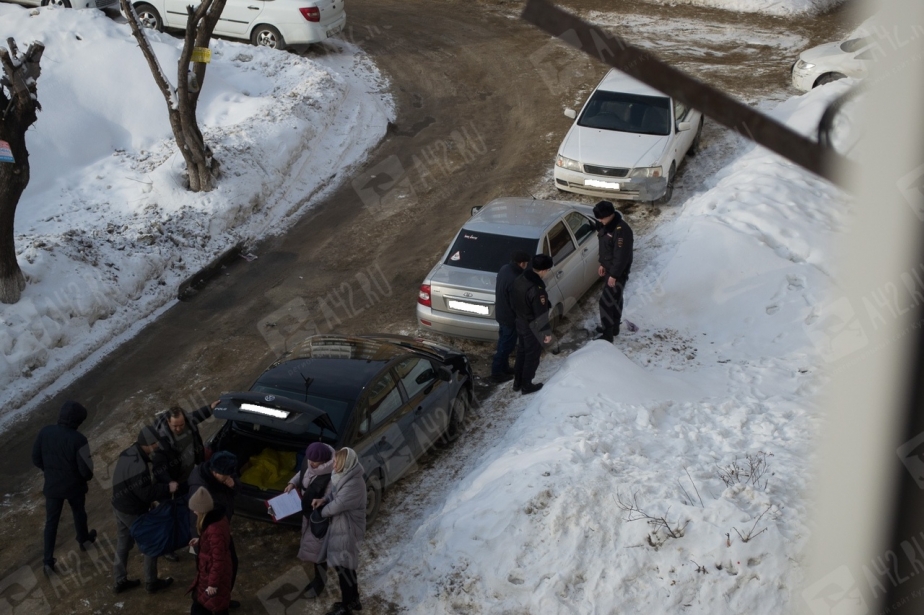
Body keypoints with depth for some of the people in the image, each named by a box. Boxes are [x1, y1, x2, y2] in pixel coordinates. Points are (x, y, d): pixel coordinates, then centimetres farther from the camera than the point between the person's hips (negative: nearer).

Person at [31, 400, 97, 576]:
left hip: (52, 485, 3)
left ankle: (48, 560, 16)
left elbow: (36, 458, -2)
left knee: (51, 521, 15)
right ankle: (84, 540, 49)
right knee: (79, 513, 26)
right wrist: (88, 477, 3)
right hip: (74, 485, -3)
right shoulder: (78, 439, -27)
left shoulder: (45, 432, -14)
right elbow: (85, 467, -21)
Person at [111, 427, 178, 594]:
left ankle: (120, 581, 37)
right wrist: (167, 488, -16)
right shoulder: (137, 466, -34)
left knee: (123, 543, 23)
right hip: (133, 512, -9)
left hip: (119, 506, 9)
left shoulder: (129, 453, -4)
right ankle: (151, 582, 26)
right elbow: (147, 493, -27)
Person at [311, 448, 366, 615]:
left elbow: (337, 505, -24)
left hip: (347, 529, -9)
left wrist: (320, 512, -6)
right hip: (340, 526, 9)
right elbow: (335, 495, 13)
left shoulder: (354, 484, -30)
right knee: (346, 566, 20)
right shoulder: (344, 475, 0)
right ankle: (353, 599, 36)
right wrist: (323, 500, -7)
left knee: (343, 567, 4)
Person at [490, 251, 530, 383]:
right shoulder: (514, 280, -33)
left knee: (503, 342, 23)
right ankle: (497, 373, 21)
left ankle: (504, 367, 39)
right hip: (509, 317, -9)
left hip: (500, 313, 9)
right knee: (506, 346, 8)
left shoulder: (504, 269, -5)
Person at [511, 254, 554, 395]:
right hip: (532, 329, -8)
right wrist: (547, 332, -13)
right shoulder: (537, 289, -33)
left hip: (520, 323, 8)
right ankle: (526, 386, 29)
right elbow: (541, 314, -25)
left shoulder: (520, 279, -8)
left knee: (521, 353, 24)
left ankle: (517, 382, 38)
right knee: (532, 357, 13)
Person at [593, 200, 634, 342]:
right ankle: (614, 327, 37)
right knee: (615, 299, 22)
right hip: (609, 268, 9)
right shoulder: (606, 225, 2)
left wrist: (614, 275, -22)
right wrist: (602, 264, 14)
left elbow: (622, 255, -26)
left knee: (605, 302, -8)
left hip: (618, 272, -9)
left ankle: (607, 335, -1)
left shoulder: (621, 230, -28)